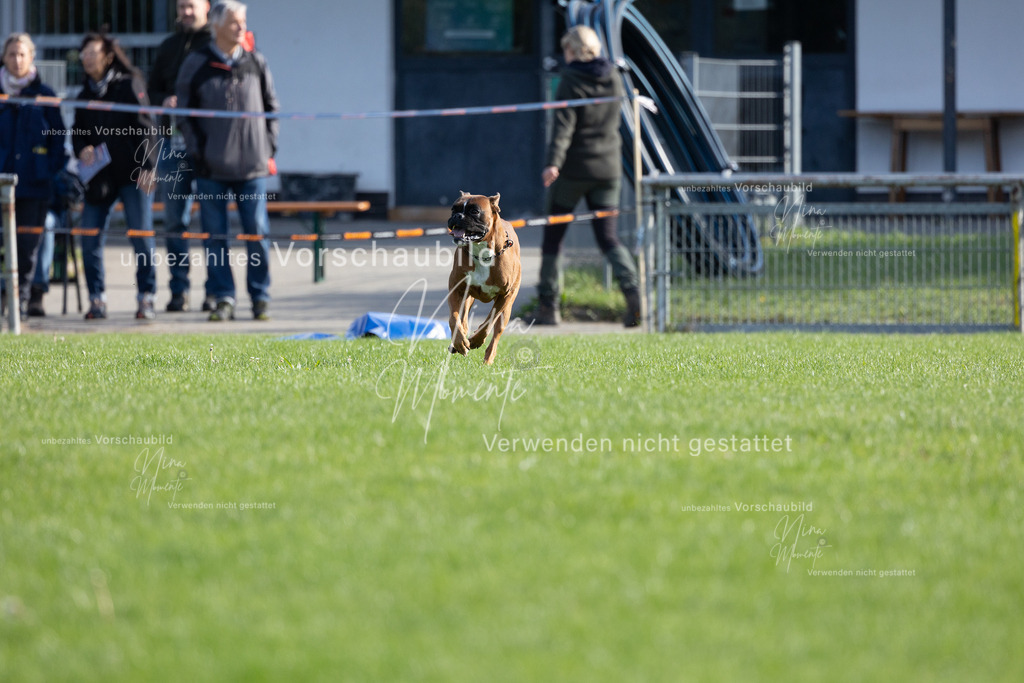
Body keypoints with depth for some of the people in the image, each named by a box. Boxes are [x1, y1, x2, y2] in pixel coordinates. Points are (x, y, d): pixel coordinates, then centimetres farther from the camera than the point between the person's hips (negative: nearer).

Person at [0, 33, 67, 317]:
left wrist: (52, 170, -1)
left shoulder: (43, 95, 6)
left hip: (34, 181, -1)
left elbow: (58, 136, 8)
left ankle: (23, 294, 3)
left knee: (29, 242, -2)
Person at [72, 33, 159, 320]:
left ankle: (146, 298, 0)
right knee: (90, 240, -2)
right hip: (99, 176, 5)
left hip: (133, 175, -5)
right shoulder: (86, 94, 15)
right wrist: (82, 148, -4)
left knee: (142, 239, -7)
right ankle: (96, 299, 8)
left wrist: (146, 166, -13)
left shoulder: (129, 85, -1)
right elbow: (78, 131, 20)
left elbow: (146, 127, -5)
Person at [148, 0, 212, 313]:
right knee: (174, 217, 4)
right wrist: (165, 100, -1)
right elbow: (153, 89, 20)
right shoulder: (169, 46, 16)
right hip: (174, 140, 5)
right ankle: (179, 289, 9)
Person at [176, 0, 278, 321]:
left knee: (258, 233, 0)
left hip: (252, 163, 1)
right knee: (215, 235, 1)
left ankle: (260, 298, 9)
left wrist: (269, 147, 6)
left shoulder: (256, 63, 6)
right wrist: (196, 150, -2)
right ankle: (223, 298, 8)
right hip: (212, 165, -1)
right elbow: (184, 111, 5)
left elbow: (271, 106, 14)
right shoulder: (196, 64, 0)